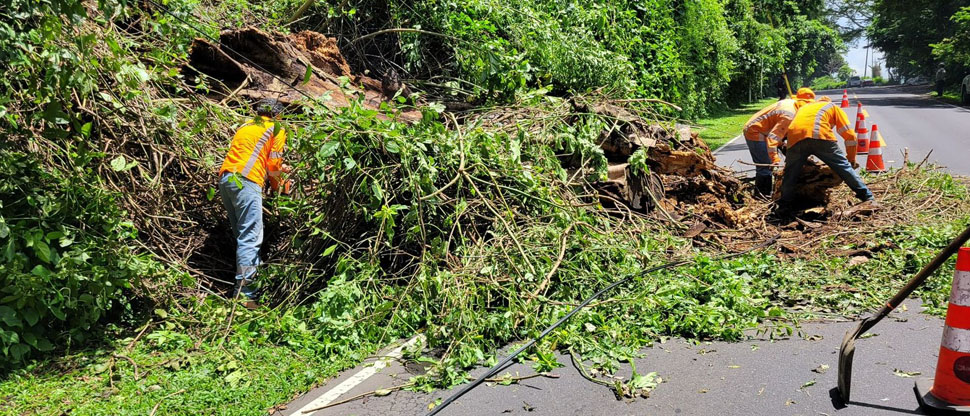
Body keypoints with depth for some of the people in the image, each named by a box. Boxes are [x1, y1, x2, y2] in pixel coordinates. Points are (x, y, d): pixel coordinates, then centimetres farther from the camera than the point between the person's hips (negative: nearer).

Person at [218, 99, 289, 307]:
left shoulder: (245, 126, 27)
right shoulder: (277, 130, 8)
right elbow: (273, 165, 2)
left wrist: (277, 169, 41)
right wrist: (277, 184, 21)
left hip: (225, 178, 8)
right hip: (246, 181, -8)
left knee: (242, 234, 14)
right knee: (250, 238, -11)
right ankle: (243, 293, -17)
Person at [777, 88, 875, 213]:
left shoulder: (803, 108, 42)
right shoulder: (834, 107, 31)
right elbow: (849, 135, 22)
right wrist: (852, 159, 30)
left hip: (795, 137, 2)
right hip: (821, 136, -2)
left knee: (790, 174, 12)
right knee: (844, 167, 9)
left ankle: (784, 207, 8)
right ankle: (867, 197, 13)